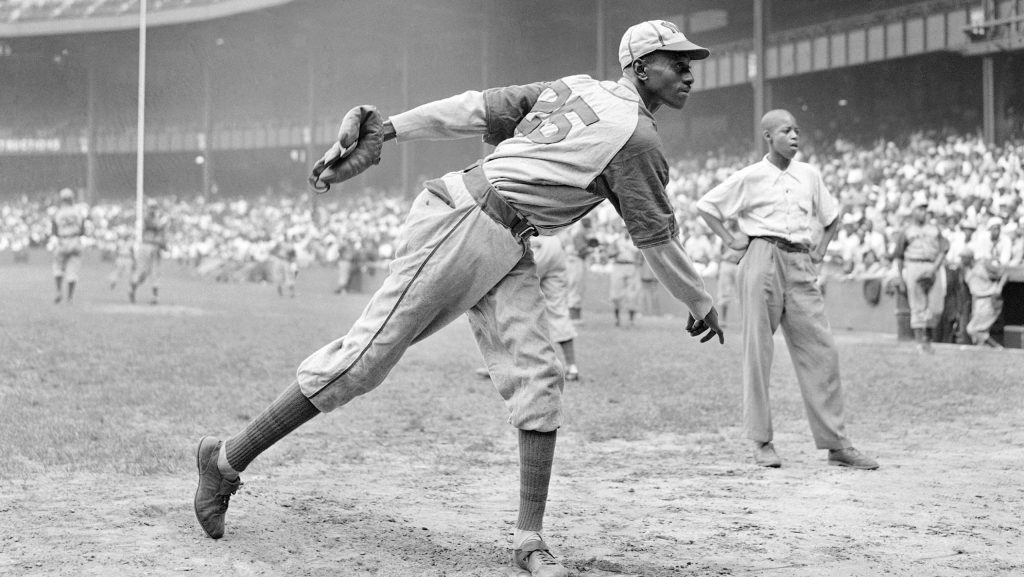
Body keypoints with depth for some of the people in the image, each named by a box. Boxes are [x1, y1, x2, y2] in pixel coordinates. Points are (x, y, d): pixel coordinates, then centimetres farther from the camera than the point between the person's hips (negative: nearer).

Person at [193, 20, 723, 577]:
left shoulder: (570, 88, 16)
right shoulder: (637, 137, -7)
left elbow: (474, 108, 9)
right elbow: (657, 240, 1)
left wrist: (383, 131, 4)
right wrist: (701, 304, 15)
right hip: (459, 223, -9)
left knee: (538, 381, 0)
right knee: (366, 354, -8)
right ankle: (226, 459, 1)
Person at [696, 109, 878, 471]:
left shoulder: (809, 175, 14)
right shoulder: (749, 177, 2)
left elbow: (832, 216, 26)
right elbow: (705, 206, 8)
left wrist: (820, 252, 13)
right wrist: (731, 240, 0)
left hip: (801, 265, 3)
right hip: (762, 261, -3)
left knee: (821, 351, -3)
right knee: (758, 349, -2)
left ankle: (836, 444, 0)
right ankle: (761, 441, 6)